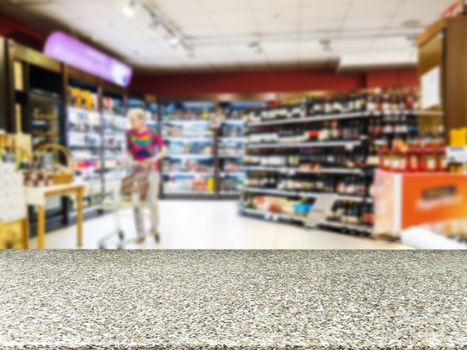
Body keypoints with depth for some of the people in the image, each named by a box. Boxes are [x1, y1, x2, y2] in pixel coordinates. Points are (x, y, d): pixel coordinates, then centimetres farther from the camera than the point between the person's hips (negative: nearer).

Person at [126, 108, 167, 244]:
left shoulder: (152, 133, -10)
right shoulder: (130, 133, -1)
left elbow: (164, 150, -10)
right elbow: (129, 150, 11)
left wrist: (155, 158, -26)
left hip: (151, 170, -3)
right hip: (136, 170, 3)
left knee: (152, 200, -5)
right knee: (136, 202, 0)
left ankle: (154, 227, 21)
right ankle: (141, 233, 13)